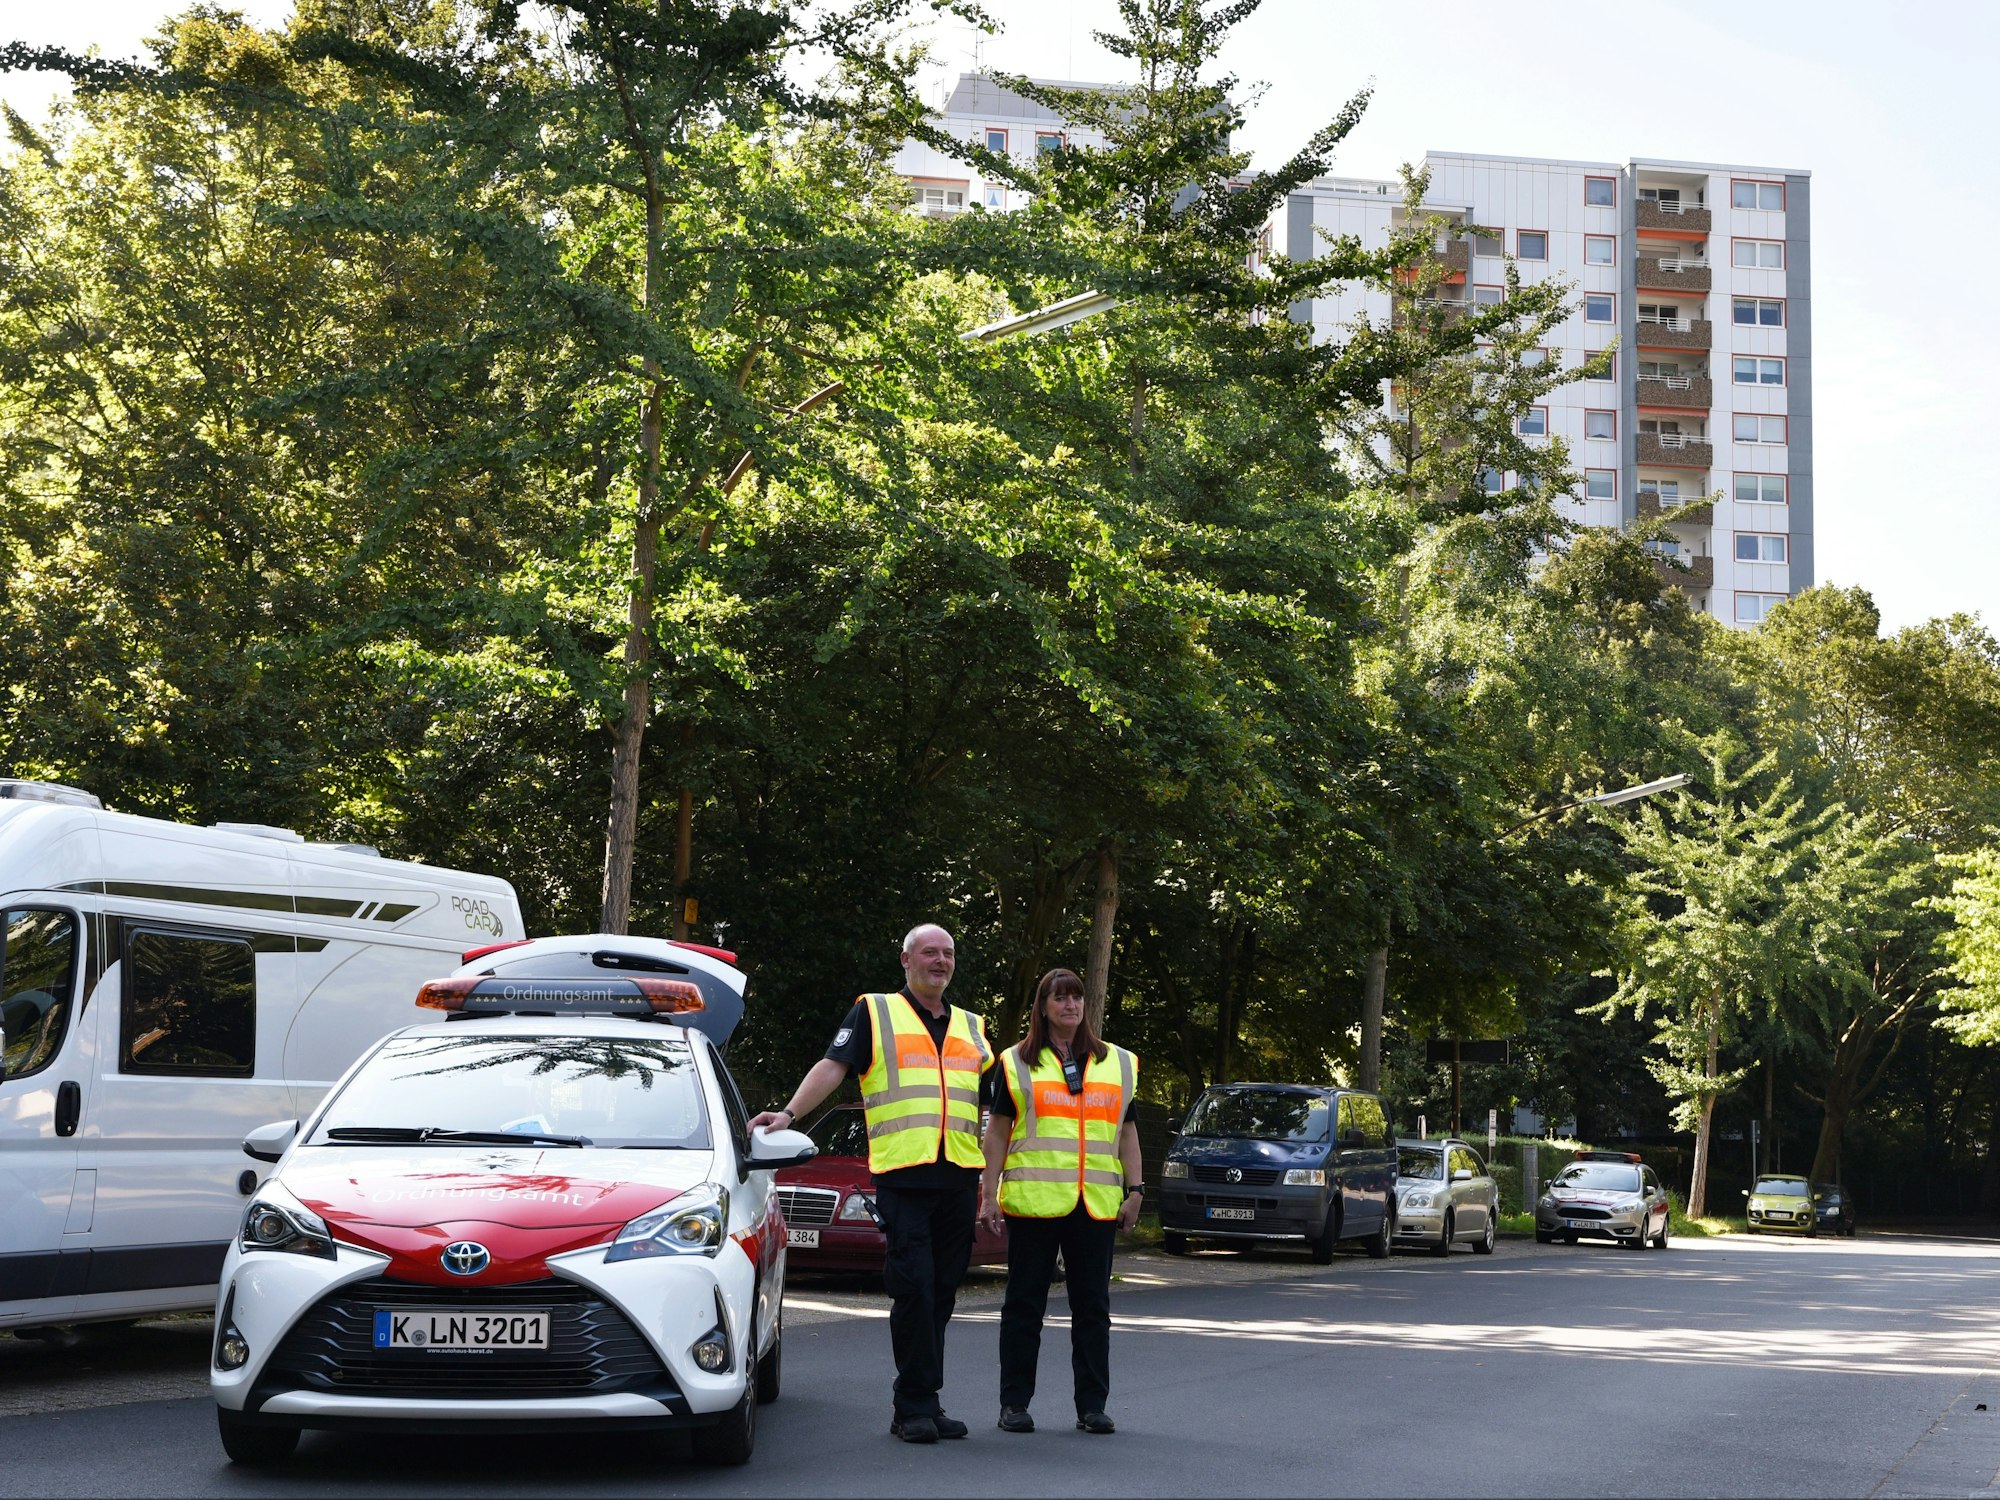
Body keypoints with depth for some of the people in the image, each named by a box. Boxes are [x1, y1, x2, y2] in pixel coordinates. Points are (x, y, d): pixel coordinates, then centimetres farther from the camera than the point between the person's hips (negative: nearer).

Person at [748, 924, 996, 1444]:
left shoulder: (972, 1029, 22)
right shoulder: (874, 1012, 10)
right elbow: (832, 1067, -2)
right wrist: (789, 1113, -17)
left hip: (959, 1178, 4)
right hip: (902, 1173, -4)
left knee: (941, 1293, 5)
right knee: (913, 1289, -10)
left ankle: (920, 1402, 12)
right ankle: (916, 1406, -3)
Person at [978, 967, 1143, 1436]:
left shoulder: (1118, 1064, 15)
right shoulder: (1016, 1062, 8)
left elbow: (1127, 1134, 15)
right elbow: (998, 1132, 5)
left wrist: (1135, 1191, 7)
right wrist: (989, 1191, -2)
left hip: (1096, 1204, 2)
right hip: (1032, 1202, -2)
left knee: (1093, 1306, 4)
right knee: (1025, 1304, 2)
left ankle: (1092, 1406, 10)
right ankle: (1014, 1404, 8)